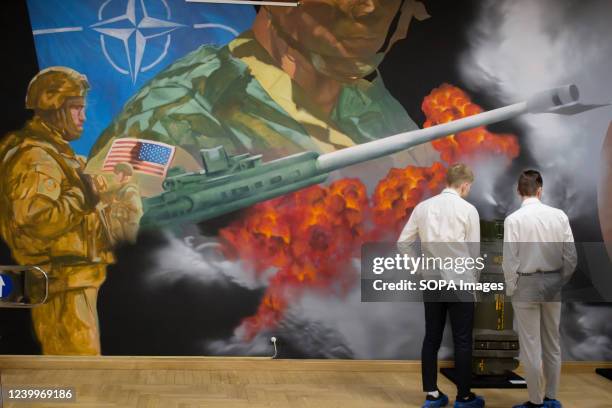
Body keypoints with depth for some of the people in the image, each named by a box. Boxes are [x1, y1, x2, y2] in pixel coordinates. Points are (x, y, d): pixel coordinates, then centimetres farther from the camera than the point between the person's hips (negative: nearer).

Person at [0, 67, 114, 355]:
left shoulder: (54, 154, 21)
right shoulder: (34, 158, -14)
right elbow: (34, 219, -27)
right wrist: (81, 199, -27)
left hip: (74, 282, 11)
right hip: (62, 283, -11)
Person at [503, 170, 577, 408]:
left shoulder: (514, 219, -14)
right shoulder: (559, 215, -6)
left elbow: (510, 259, -12)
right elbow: (570, 255, -3)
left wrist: (510, 289, 1)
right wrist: (561, 281, 11)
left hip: (526, 284, -3)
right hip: (553, 283, 4)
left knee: (530, 346, 5)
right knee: (552, 343, 16)